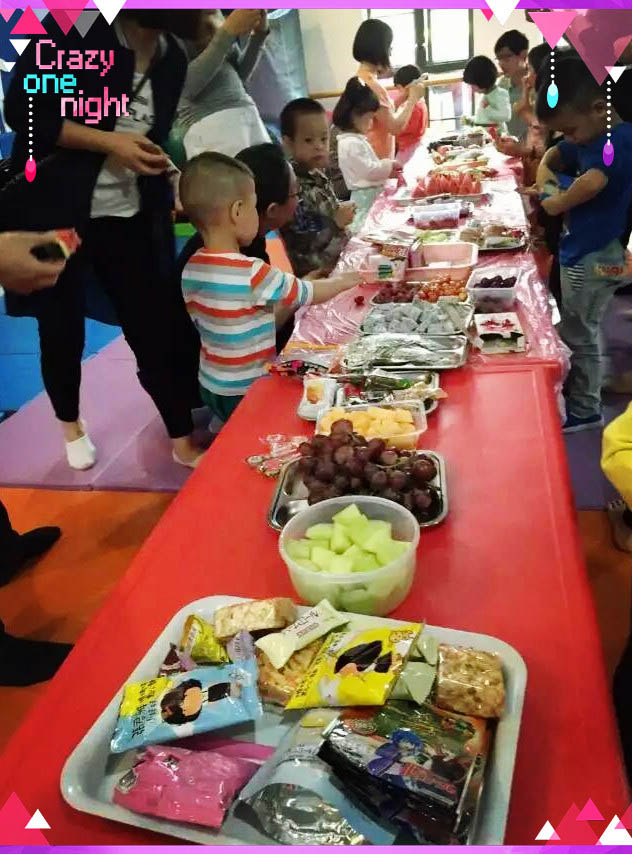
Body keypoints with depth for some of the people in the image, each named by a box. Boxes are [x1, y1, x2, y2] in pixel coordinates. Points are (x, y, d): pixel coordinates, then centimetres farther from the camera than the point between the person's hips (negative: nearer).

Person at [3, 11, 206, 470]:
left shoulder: (173, 59, 7)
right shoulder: (76, 26, -10)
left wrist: (159, 165, 0)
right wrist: (108, 143, -19)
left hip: (131, 217, 4)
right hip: (54, 211, -4)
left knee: (160, 325, 0)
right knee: (62, 329, 8)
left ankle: (183, 440, 14)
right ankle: (71, 425, 34)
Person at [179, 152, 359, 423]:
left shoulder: (191, 268, -5)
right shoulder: (252, 274, -27)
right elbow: (307, 295, -12)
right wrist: (344, 281, 8)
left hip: (211, 385, 7)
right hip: (246, 392, -7)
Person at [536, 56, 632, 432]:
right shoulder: (588, 137, 6)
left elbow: (591, 183, -41)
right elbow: (551, 159, 21)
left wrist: (556, 204, -23)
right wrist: (547, 184, 0)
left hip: (595, 258, -9)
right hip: (579, 252, 9)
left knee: (579, 335, 3)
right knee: (576, 331, 21)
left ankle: (585, 411, 19)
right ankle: (577, 395, 37)